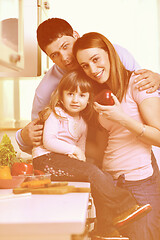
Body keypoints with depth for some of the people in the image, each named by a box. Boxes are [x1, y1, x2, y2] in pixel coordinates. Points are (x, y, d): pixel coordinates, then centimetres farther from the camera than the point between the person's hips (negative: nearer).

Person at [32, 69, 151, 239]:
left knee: (105, 179, -8)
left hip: (66, 160, 8)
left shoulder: (83, 122, 16)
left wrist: (79, 155, -8)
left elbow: (81, 147, 16)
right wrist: (73, 150, -18)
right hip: (46, 159, -8)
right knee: (92, 172, -25)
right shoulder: (56, 114, -5)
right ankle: (122, 209, -17)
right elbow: (48, 141, -15)